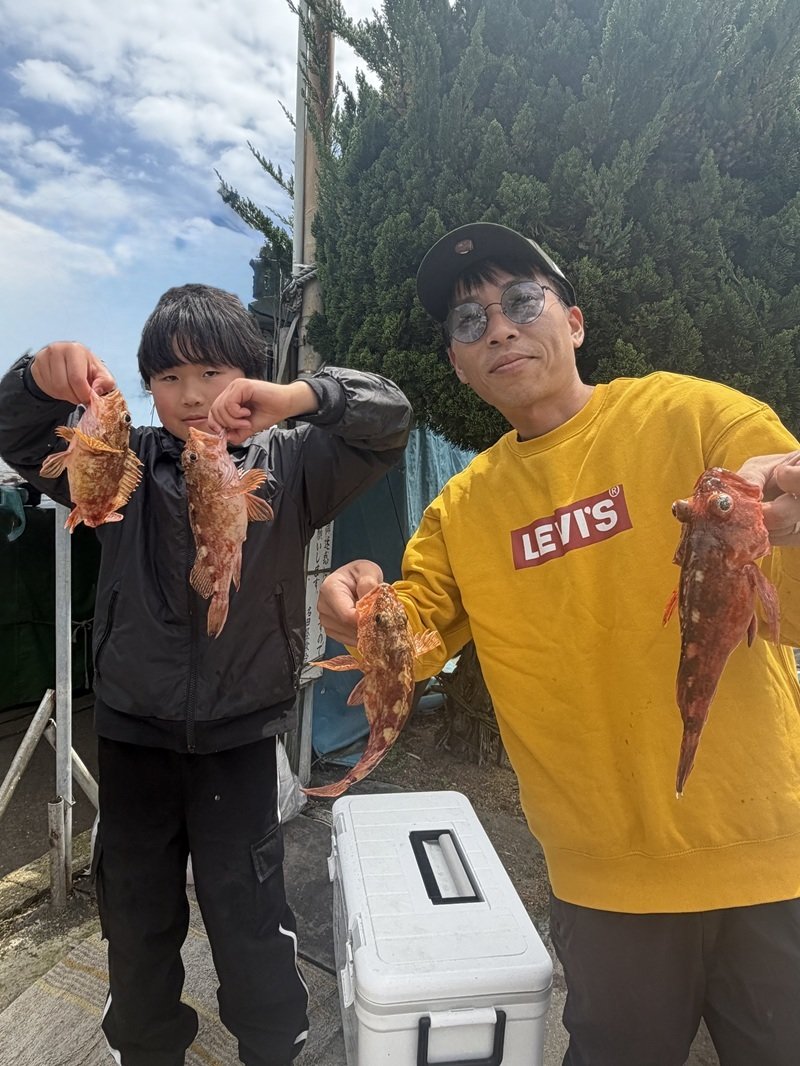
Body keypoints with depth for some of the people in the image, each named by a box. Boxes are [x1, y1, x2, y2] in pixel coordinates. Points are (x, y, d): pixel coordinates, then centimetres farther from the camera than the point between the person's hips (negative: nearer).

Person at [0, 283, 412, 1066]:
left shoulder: (290, 465, -7)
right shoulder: (122, 462, 1)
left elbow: (388, 420, -16)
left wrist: (296, 399, -35)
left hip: (239, 735, -3)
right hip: (132, 732, 3)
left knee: (249, 915, 9)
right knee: (135, 914, 20)